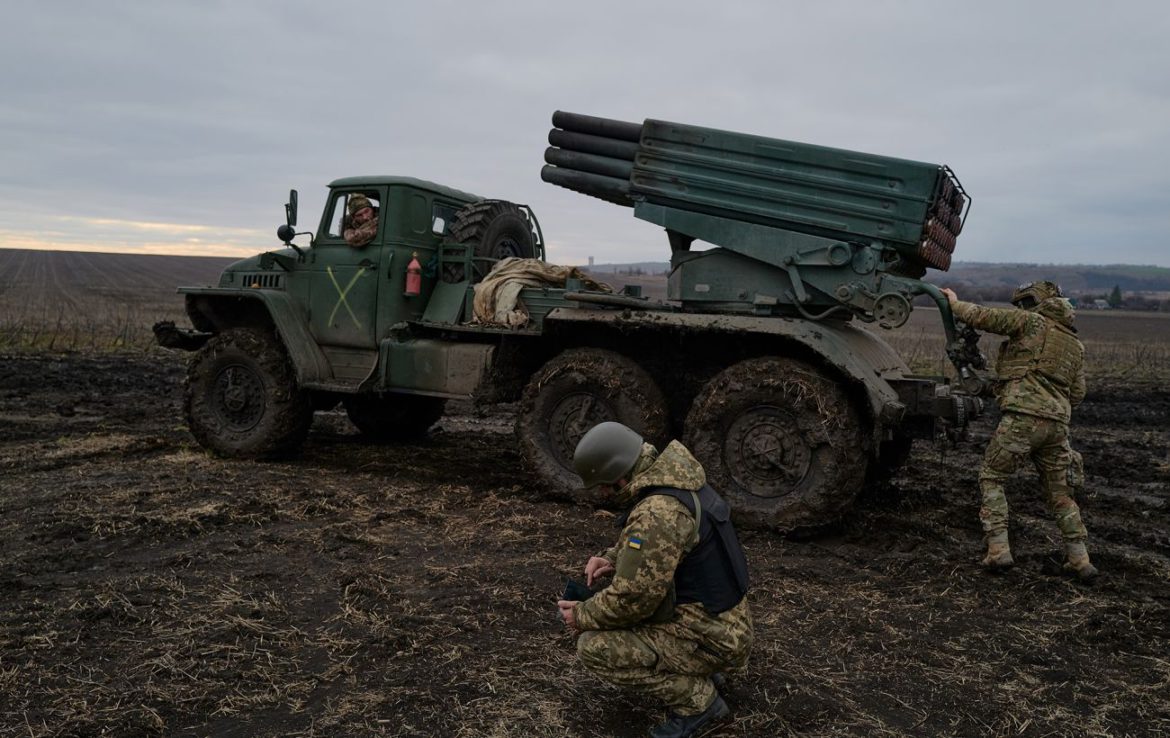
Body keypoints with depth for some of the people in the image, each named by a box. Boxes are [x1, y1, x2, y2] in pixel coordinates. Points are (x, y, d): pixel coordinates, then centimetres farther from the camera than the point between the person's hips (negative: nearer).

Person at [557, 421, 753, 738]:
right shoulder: (678, 481, 2)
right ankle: (699, 672, 17)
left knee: (594, 647, -13)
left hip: (709, 637, -9)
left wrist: (582, 616, -8)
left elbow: (633, 598, -25)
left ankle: (697, 699, -2)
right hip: (722, 620, 9)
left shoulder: (657, 512, -28)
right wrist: (612, 558, 4)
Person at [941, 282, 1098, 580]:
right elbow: (1077, 393, 19)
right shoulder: (1075, 344, 22)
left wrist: (955, 303, 11)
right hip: (1058, 423, 6)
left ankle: (998, 549, -4)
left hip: (1022, 417, -6)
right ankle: (1080, 559, 15)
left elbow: (982, 317, -5)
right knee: (1060, 491, 17)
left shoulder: (1031, 322, 2)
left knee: (991, 479, 6)